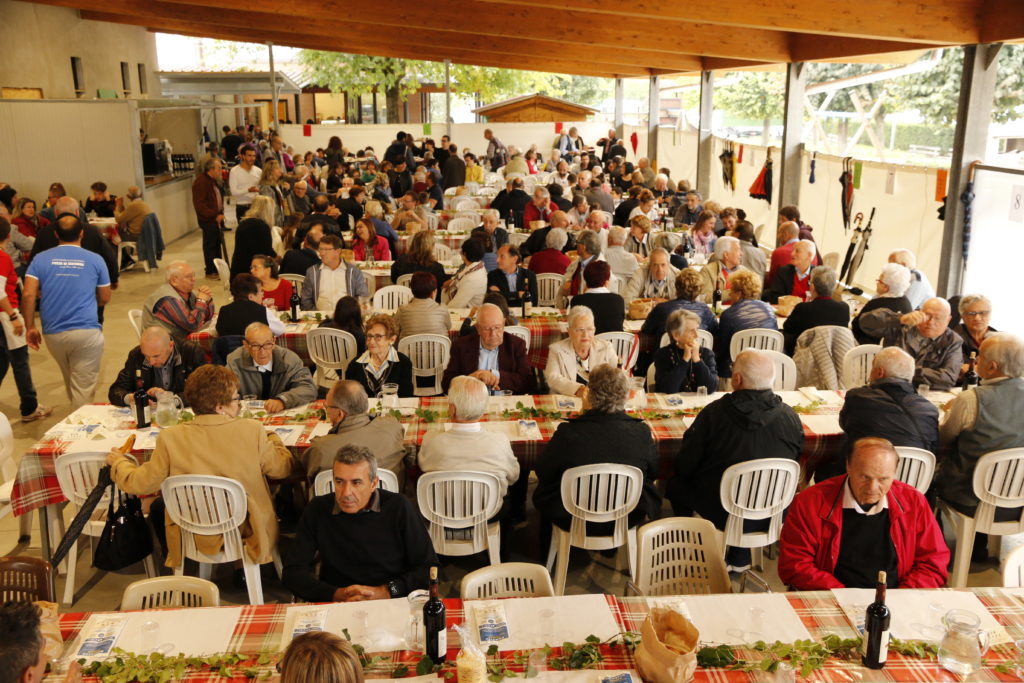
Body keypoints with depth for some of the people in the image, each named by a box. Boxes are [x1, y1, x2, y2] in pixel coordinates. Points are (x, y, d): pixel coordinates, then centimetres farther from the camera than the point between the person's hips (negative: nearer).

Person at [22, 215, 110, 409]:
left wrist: (30, 327, 3)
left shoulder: (40, 259, 5)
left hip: (53, 333, 3)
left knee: (70, 384, 25)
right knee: (83, 390, 0)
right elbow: (104, 298, 8)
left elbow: (28, 295, -5)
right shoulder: (95, 260, 2)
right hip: (87, 332, -3)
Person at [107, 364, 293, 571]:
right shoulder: (252, 431, -20)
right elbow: (283, 468, -8)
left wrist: (119, 462, 13)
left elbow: (140, 484, -8)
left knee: (157, 508, 30)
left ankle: (176, 568, 45)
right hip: (246, 534, 0)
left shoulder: (170, 437, -18)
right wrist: (272, 437, 12)